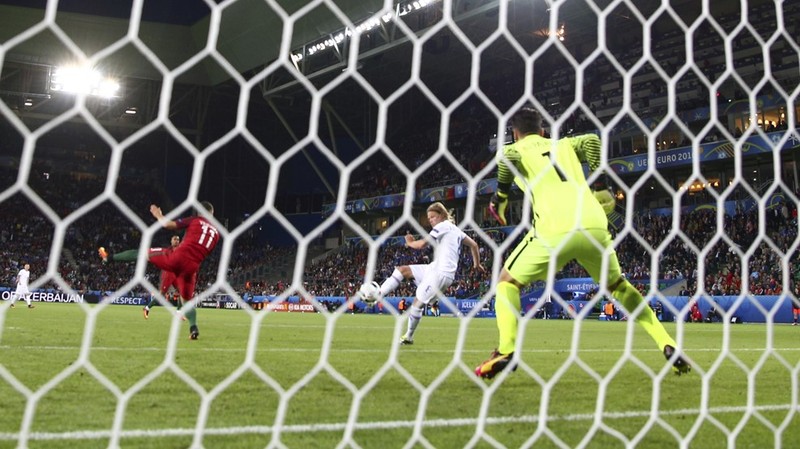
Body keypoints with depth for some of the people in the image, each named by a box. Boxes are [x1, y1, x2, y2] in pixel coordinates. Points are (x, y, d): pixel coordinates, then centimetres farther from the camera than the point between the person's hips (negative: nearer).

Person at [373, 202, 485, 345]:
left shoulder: (443, 226, -7)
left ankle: (408, 337, 2)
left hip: (440, 273, -10)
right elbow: (473, 244, 22)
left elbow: (421, 244, -14)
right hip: (436, 269, 10)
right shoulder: (455, 229, 20)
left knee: (417, 303, -6)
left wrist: (409, 242, 5)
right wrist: (477, 264, 30)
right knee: (402, 270, 9)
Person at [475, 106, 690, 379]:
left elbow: (507, 157, -5)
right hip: (595, 225, 4)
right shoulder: (565, 144, 31)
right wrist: (600, 187, 18)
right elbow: (591, 141, 13)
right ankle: (669, 347, 21)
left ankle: (506, 352, -6)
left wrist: (500, 195, 6)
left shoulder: (514, 149, 19)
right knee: (618, 285, 29)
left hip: (555, 228, -4)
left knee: (507, 281, 14)